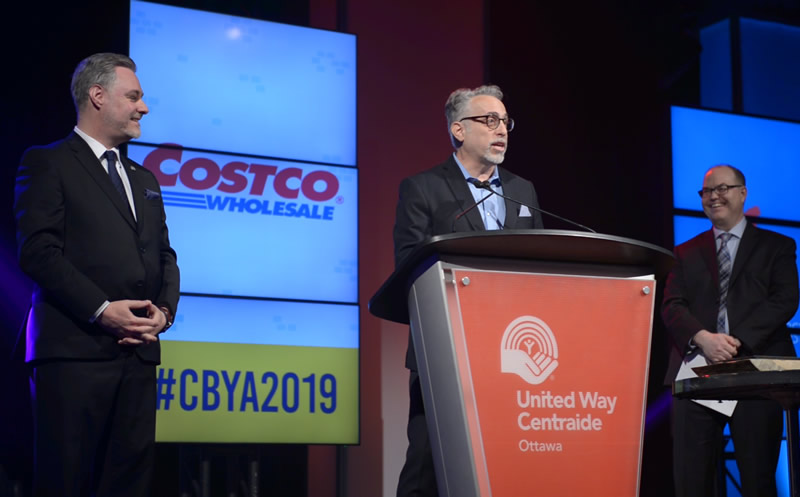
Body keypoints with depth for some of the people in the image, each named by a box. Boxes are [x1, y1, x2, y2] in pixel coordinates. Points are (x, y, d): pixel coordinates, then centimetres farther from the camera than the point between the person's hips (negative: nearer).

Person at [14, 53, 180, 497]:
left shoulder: (144, 179, 24)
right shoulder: (47, 164, 2)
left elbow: (164, 255, 21)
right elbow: (38, 251, -9)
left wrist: (165, 309, 1)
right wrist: (101, 310, -16)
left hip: (138, 351, 6)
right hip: (74, 348, -6)